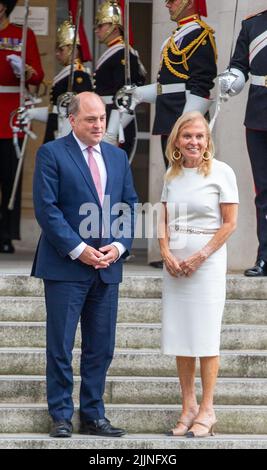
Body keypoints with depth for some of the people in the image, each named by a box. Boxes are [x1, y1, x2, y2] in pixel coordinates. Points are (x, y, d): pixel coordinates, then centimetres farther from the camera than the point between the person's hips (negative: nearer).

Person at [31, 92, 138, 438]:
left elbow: (130, 205, 13)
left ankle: (93, 416, 14)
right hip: (65, 266, -5)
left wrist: (119, 246, -4)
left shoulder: (118, 157, 14)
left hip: (108, 266, 5)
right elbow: (46, 208, -10)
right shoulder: (51, 154, -3)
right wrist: (78, 250, -15)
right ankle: (61, 417, 6)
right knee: (60, 346, -1)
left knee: (101, 347, 7)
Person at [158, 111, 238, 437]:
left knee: (204, 337, -2)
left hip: (207, 262, -5)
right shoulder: (172, 175, 9)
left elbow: (229, 223, -7)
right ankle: (188, 407, 13)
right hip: (174, 264, 5)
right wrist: (167, 255, -4)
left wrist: (200, 257, -12)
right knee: (180, 338, 6)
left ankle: (207, 411, 4)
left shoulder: (221, 172, -6)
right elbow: (164, 220, 12)